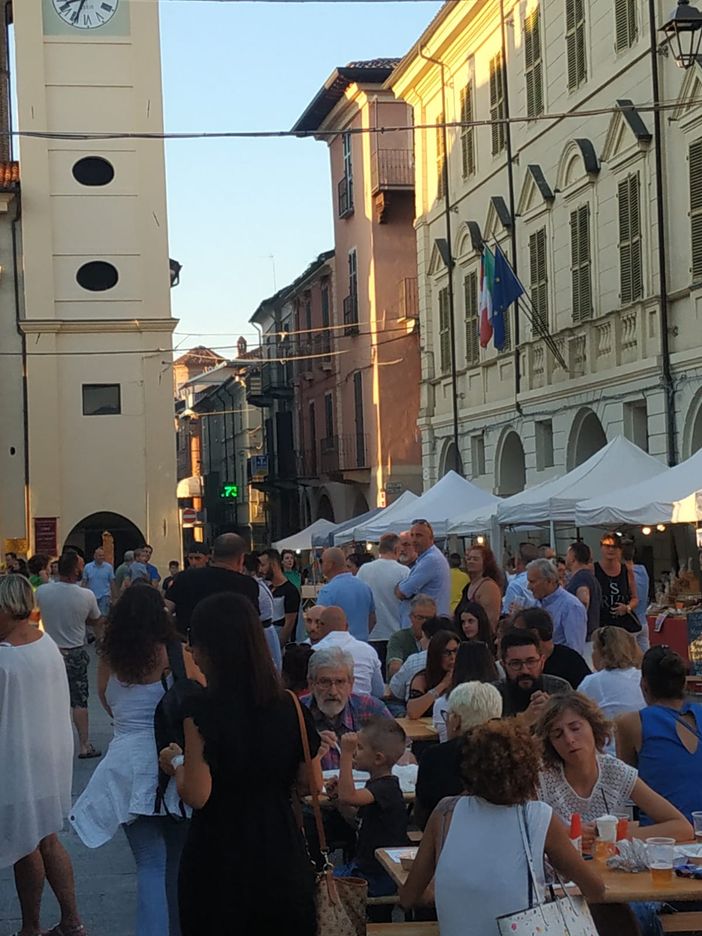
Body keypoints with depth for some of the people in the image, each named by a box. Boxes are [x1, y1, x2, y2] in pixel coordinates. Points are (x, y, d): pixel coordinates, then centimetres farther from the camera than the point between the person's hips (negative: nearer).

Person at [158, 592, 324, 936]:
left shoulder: (203, 710, -17)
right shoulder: (288, 705, -3)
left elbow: (196, 795, -20)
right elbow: (313, 784, 4)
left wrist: (176, 761, -2)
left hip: (220, 861, -4)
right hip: (280, 855, 4)